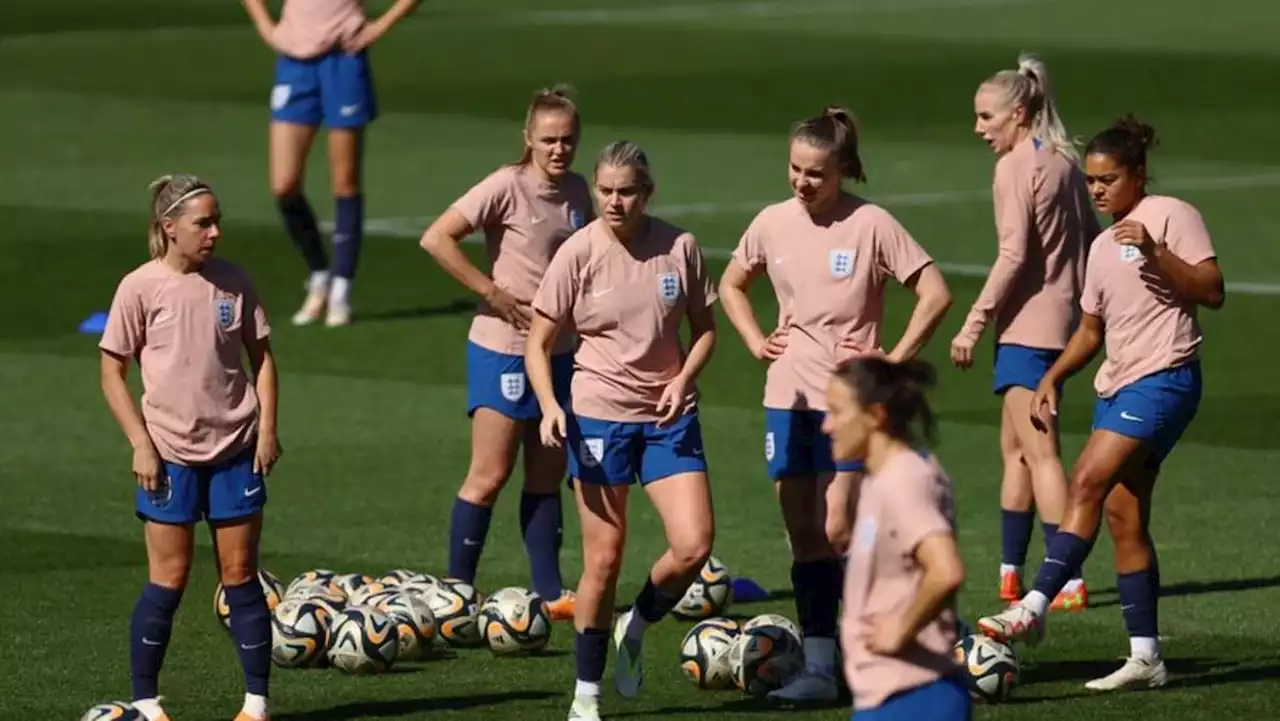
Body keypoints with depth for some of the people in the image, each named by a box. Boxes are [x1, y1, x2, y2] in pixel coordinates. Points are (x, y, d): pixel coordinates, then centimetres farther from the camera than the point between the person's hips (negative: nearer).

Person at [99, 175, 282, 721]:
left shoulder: (232, 282, 1)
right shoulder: (141, 288, -8)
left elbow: (260, 355, 10)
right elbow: (112, 371, -3)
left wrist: (267, 426, 0)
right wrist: (140, 444, -10)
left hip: (236, 449, 3)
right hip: (171, 455, -3)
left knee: (240, 574, 5)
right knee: (169, 578, -1)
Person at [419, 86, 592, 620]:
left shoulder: (577, 191, 5)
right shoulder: (508, 187, -15)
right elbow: (437, 239, -22)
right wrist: (491, 292, -21)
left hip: (558, 350, 7)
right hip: (503, 349, -7)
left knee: (547, 475, 10)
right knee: (490, 476, -4)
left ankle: (550, 593, 16)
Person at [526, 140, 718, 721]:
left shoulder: (680, 248, -4)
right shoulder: (579, 253, -8)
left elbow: (704, 328, 9)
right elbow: (538, 344, -3)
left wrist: (684, 379, -9)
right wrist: (549, 406, -19)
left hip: (668, 416, 2)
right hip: (599, 416, -2)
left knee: (694, 546, -11)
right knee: (604, 559, 0)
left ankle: (635, 628, 20)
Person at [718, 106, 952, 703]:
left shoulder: (871, 225, -9)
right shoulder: (772, 224, 5)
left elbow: (935, 294, -8)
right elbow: (731, 285, 23)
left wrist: (895, 360, -9)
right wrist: (756, 341, 8)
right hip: (789, 396, 5)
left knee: (838, 533, -12)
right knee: (804, 536, 4)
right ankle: (819, 664, 6)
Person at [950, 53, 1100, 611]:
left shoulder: (1016, 166, -11)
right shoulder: (1064, 160, 13)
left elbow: (1014, 255, -18)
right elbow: (1093, 241, 16)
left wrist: (975, 322, -15)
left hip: (1028, 322, -9)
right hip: (1063, 316, 9)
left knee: (1038, 451, -10)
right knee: (1015, 448, 16)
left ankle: (1067, 582, -15)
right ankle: (1009, 575, 20)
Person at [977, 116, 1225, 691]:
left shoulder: (1171, 216, -3)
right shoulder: (1102, 247, 20)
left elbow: (1212, 291, -13)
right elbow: (1091, 328, 26)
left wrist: (1155, 253, -23)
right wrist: (1052, 378, 12)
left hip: (1163, 378, -9)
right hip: (1117, 384, 9)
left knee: (1088, 482, -20)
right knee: (1122, 514, 3)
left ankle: (1033, 608, -25)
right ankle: (1145, 656, 5)